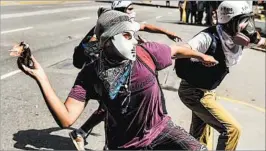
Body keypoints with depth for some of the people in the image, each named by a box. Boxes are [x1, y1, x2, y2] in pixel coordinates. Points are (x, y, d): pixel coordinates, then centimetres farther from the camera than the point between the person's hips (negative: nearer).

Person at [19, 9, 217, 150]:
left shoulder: (146, 52, -13)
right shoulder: (91, 75, -16)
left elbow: (176, 51, 8)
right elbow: (66, 119, -24)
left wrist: (201, 56, 25)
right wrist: (42, 79, -34)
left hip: (160, 129, 1)